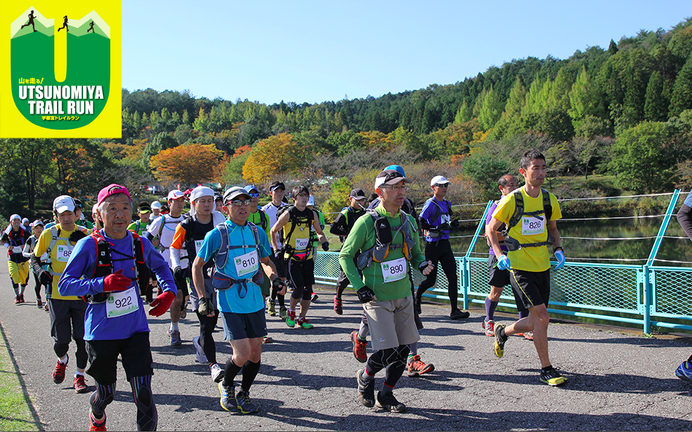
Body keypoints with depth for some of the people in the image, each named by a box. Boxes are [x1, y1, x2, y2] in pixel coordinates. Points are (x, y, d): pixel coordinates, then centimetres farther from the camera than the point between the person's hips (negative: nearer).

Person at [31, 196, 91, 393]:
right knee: (61, 340, 2)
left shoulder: (84, 234, 1)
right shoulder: (49, 234, 0)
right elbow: (35, 257, 12)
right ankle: (62, 360, 37)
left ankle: (79, 375, 18)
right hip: (57, 295, 0)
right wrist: (40, 271, -8)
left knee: (82, 338, 0)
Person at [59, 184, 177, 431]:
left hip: (135, 329, 2)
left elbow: (160, 266, 19)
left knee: (143, 393, -9)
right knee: (106, 393, 16)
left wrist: (169, 292, 2)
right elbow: (65, 285, -12)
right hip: (101, 332, -2)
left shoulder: (140, 243, 0)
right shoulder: (89, 245, -10)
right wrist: (102, 284, -27)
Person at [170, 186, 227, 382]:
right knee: (205, 323, -8)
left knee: (213, 319, 9)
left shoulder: (220, 221, 5)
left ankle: (199, 342, 42)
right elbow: (174, 248, 10)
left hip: (217, 276, 3)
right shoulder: (186, 225, -1)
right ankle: (212, 365, -4)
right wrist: (177, 267, -3)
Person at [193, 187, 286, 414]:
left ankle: (243, 394, 31)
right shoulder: (216, 235, -7)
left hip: (255, 300, 4)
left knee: (255, 352, 7)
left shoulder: (257, 232, 5)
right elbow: (197, 266, 2)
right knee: (242, 353, -11)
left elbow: (266, 261, 20)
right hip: (230, 303, -4)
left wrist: (274, 278, 1)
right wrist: (202, 298, -4)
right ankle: (226, 386, 20)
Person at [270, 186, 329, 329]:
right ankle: (291, 311, 16)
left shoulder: (312, 214, 5)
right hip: (292, 257, -5)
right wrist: (276, 249, -3)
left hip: (307, 256, 5)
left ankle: (302, 318, 17)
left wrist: (324, 241, 1)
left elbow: (319, 232, 20)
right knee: (298, 288, -11)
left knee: (308, 288, 3)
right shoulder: (288, 214, -8)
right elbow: (273, 231, 2)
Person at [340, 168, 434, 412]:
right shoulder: (367, 222, -11)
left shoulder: (408, 221, 6)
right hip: (377, 298, -6)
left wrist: (422, 264, -3)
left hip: (404, 296, 6)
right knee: (388, 352, -9)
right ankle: (365, 377, 23)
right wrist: (359, 287, -12)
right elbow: (345, 255, -4)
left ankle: (386, 395, 29)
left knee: (403, 351, 8)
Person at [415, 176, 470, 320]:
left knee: (452, 277, -4)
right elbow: (420, 222, -19)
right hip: (432, 245, -6)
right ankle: (417, 297, 31)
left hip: (445, 244, 6)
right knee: (431, 280, 1)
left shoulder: (447, 204, 14)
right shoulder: (430, 204, -9)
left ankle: (454, 311, -2)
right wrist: (436, 228, -24)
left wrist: (451, 224, 13)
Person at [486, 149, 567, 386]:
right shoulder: (512, 200, -10)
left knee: (535, 322, 10)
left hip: (542, 267, 6)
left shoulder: (549, 200, 5)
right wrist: (500, 255, -13)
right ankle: (546, 369, 2)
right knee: (541, 316, -13)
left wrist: (558, 249, 3)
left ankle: (503, 332, 39)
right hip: (519, 267, -6)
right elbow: (490, 228, -1)